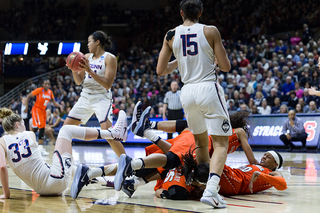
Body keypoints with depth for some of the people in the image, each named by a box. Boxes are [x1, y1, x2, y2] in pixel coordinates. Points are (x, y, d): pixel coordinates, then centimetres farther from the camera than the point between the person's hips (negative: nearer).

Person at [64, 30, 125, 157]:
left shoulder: (109, 58, -9)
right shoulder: (87, 57, 10)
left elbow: (107, 84, -18)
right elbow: (79, 81, 12)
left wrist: (89, 70, -23)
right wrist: (74, 70, -8)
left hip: (102, 98, -7)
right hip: (85, 97, 7)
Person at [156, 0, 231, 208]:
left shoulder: (171, 35, 7)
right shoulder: (210, 31, -2)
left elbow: (161, 70, 8)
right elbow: (226, 67, -2)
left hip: (187, 91, 4)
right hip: (208, 89, -4)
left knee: (200, 141, 24)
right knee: (221, 143, -2)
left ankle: (204, 184, 27)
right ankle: (211, 189, -21)